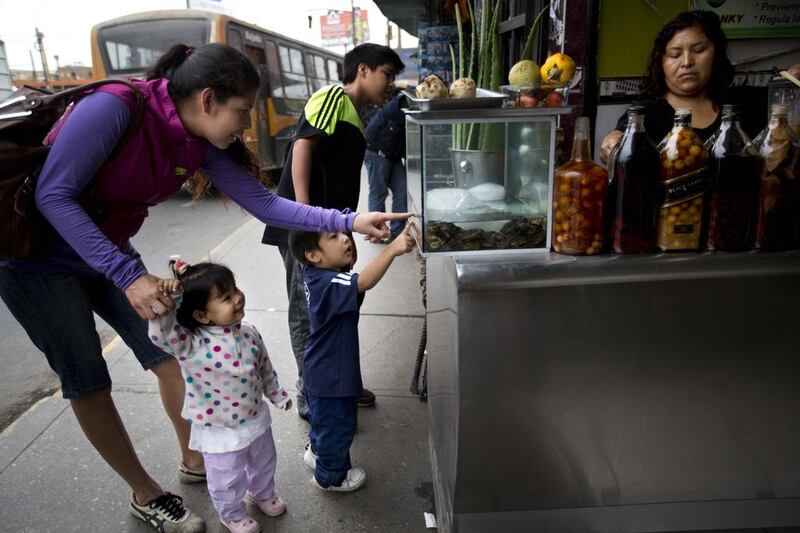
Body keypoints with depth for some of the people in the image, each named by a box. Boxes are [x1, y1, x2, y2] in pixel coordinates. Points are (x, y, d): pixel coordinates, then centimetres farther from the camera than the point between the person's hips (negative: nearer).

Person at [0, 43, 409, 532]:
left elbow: (263, 202, -12)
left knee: (170, 354, 7)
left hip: (108, 252, 6)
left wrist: (348, 222, -20)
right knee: (90, 385, 1)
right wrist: (128, 275, -35)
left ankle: (195, 461, 27)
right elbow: (54, 195, -28)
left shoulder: (201, 144, -11)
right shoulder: (113, 107, -31)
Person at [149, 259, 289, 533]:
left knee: (264, 463, 29)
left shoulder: (249, 333, -11)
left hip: (256, 420, 5)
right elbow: (161, 333, -47)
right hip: (220, 432, -5)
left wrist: (277, 395, 15)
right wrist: (166, 300, -59)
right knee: (228, 481, 19)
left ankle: (263, 493, 61)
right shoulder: (190, 344, -29)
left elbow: (264, 367, 4)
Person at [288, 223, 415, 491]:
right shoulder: (329, 284, -33)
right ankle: (330, 476, 38)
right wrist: (392, 249, -59)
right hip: (332, 374, -9)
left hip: (320, 369, 9)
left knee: (323, 416, 32)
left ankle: (317, 451, 58)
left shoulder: (314, 274, -5)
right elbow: (363, 283, -51)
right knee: (338, 424, 15)